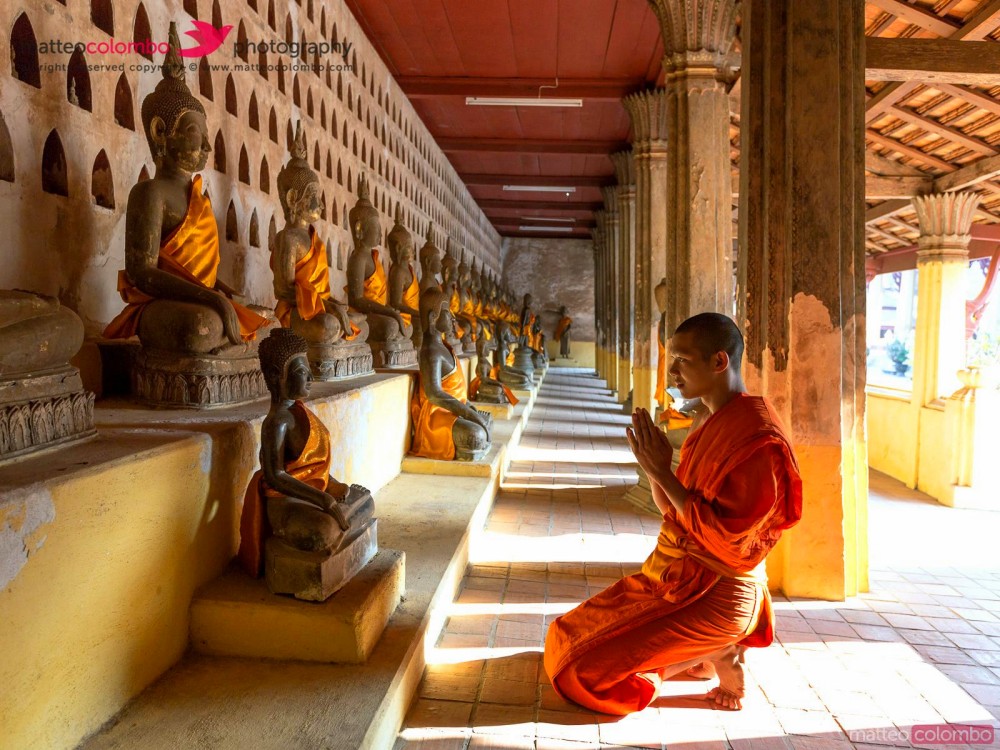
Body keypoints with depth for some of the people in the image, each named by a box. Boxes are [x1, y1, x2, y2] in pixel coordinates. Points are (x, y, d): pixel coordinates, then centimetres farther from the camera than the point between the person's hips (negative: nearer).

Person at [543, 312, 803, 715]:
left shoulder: (758, 438, -22)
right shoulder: (717, 423, 8)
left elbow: (727, 540, -25)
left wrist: (663, 473, -23)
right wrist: (654, 466, -10)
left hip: (716, 594, -9)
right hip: (678, 576, 10)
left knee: (584, 669, -12)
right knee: (564, 637, 13)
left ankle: (716, 656, 0)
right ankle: (710, 652, 12)